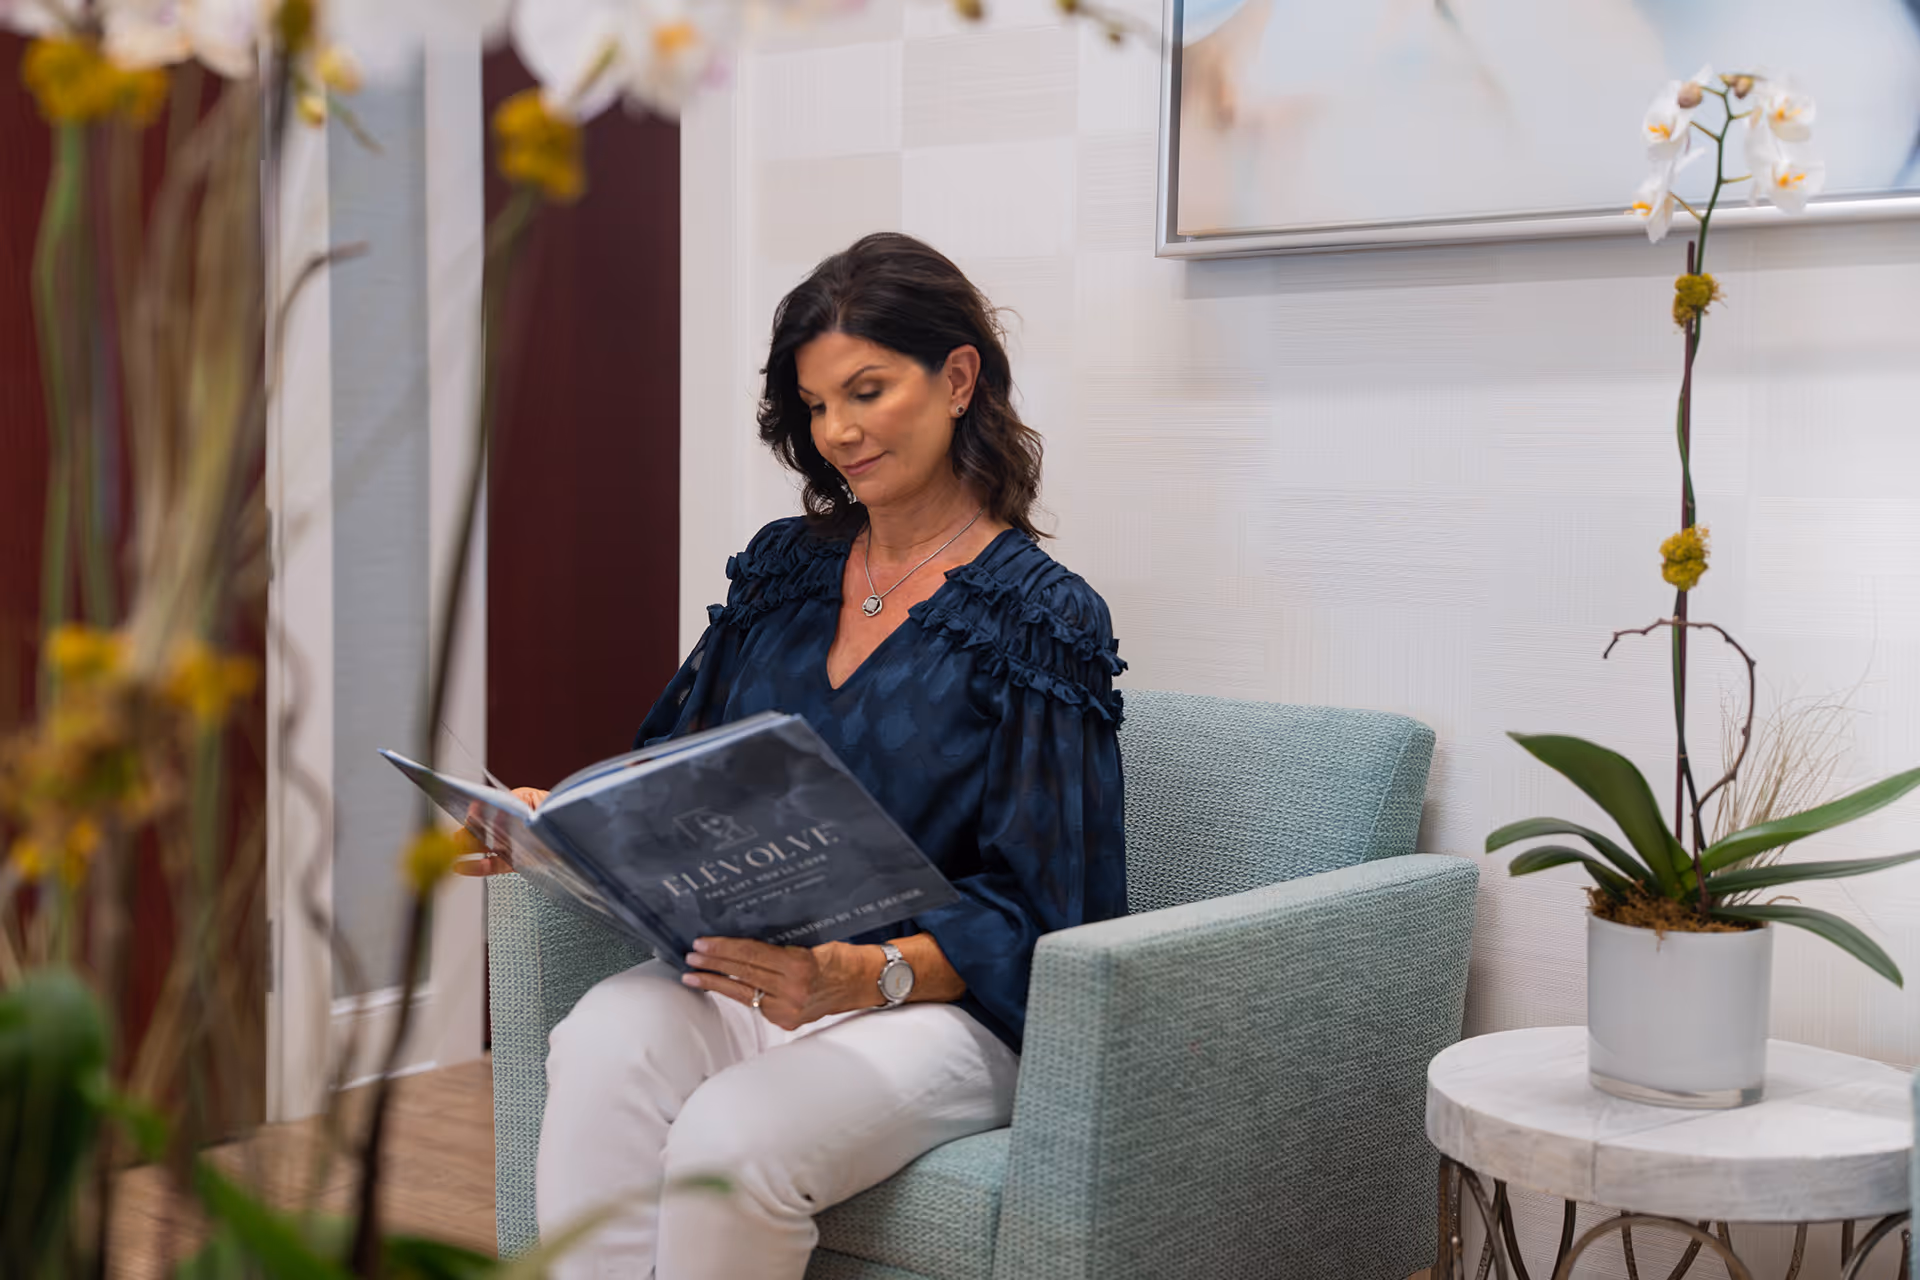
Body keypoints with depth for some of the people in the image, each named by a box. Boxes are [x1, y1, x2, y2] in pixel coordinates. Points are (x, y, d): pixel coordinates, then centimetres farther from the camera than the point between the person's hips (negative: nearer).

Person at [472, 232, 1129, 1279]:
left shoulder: (1040, 619, -4)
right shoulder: (785, 566, 13)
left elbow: (1023, 912, -8)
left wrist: (864, 977, -25)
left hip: (940, 1007, -4)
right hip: (744, 973, 4)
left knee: (733, 1137, -33)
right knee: (601, 1045, -29)